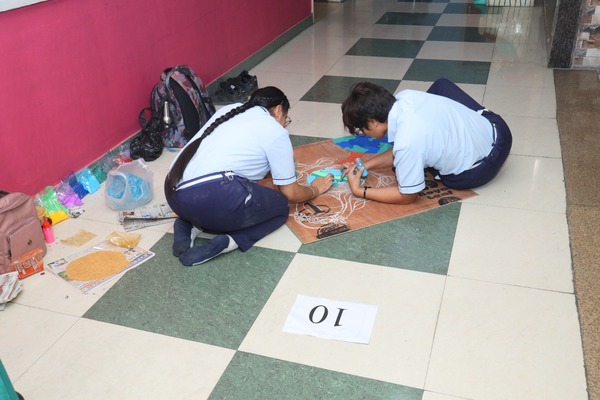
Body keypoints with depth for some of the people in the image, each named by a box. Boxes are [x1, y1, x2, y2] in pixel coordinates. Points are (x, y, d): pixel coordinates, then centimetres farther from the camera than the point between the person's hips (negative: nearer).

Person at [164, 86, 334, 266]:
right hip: (212, 197, -7)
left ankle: (189, 225, 10)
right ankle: (226, 241, -7)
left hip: (173, 193, 7)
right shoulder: (276, 132, 8)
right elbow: (291, 194, 14)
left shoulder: (230, 109, 25)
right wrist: (314, 190, 34)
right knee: (281, 206, 16)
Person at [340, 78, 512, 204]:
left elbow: (407, 197, -16)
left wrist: (359, 191, -13)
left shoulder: (407, 142, -34)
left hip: (483, 166, -6)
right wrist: (367, 165, 0)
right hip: (496, 129, 6)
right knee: (441, 84, 23)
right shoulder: (405, 96, -14)